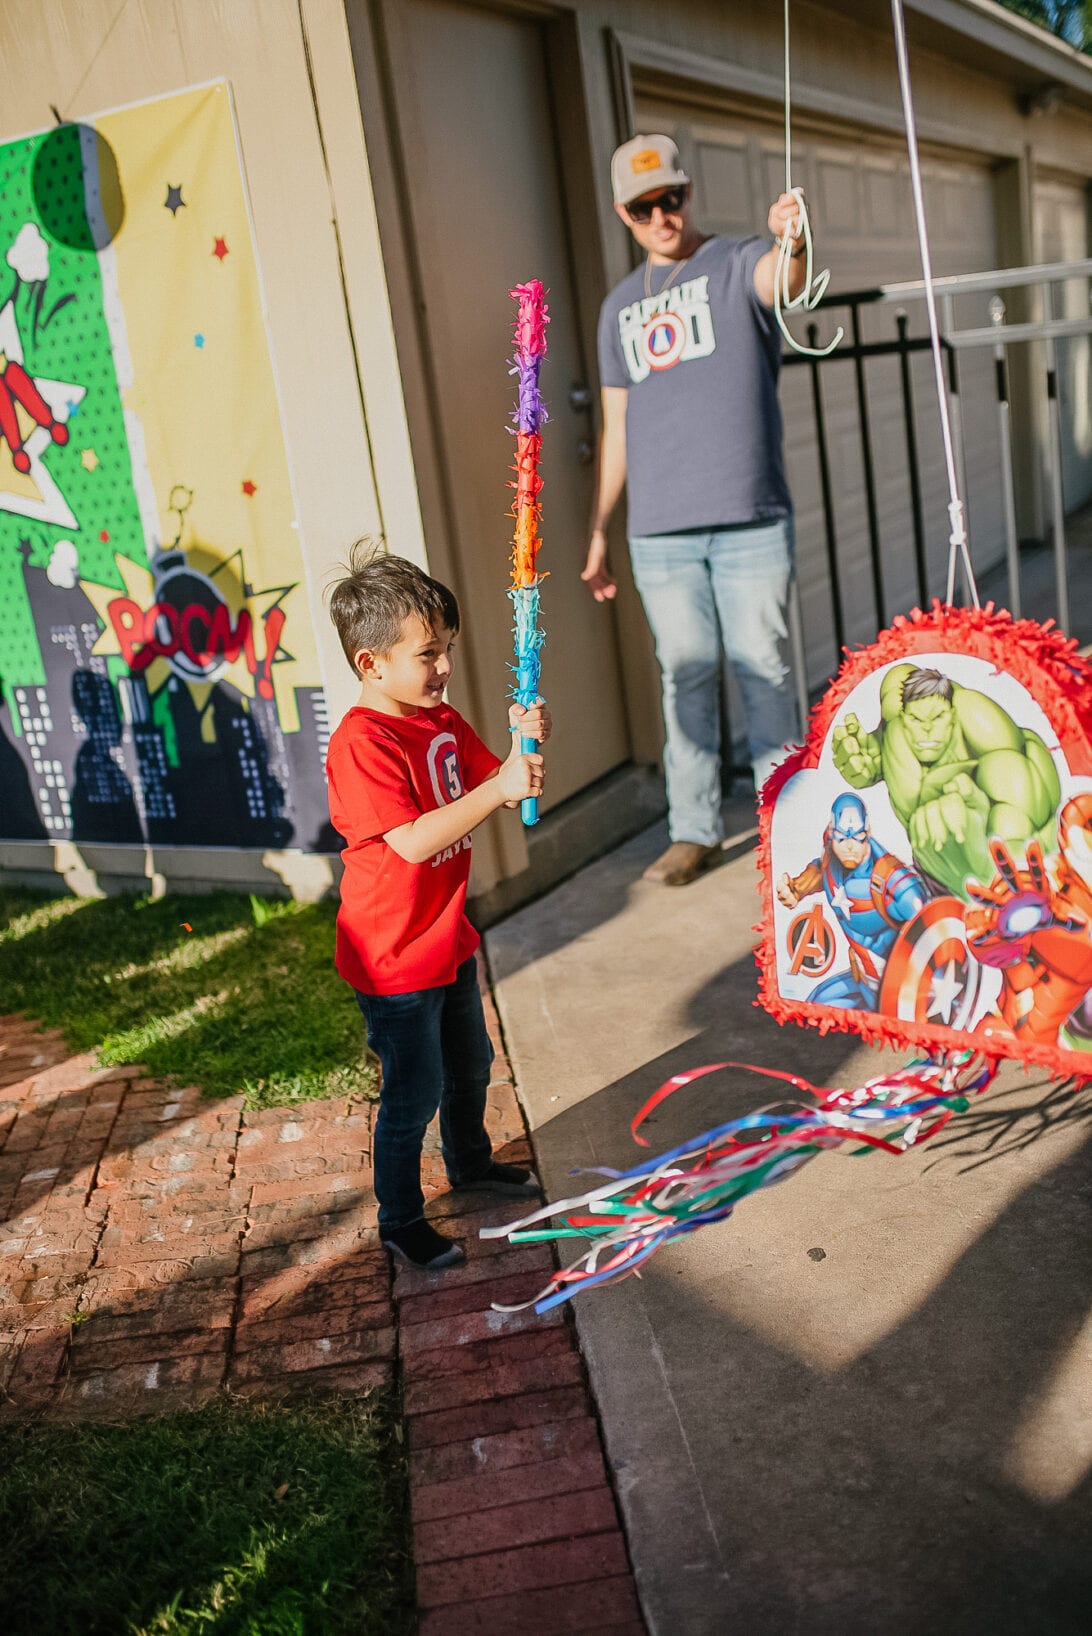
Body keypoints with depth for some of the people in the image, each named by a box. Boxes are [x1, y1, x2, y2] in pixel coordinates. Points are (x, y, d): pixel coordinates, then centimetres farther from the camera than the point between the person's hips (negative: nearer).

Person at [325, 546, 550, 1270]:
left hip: (449, 939, 9)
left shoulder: (443, 721, 3)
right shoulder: (361, 745, -25)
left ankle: (470, 1161, 51)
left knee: (469, 1063, 27)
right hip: (395, 959, -9)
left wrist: (524, 745, -15)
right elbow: (413, 841, -33)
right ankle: (401, 1221, 25)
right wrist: (498, 788, -37)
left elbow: (494, 786, 5)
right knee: (414, 1094, 5)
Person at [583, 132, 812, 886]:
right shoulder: (621, 306, 17)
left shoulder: (738, 265, 4)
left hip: (750, 519, -3)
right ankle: (694, 830, 14)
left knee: (762, 666, 0)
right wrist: (598, 529, 13)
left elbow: (787, 280, -22)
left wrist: (793, 242, -46)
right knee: (686, 675, 6)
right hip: (659, 531, 4)